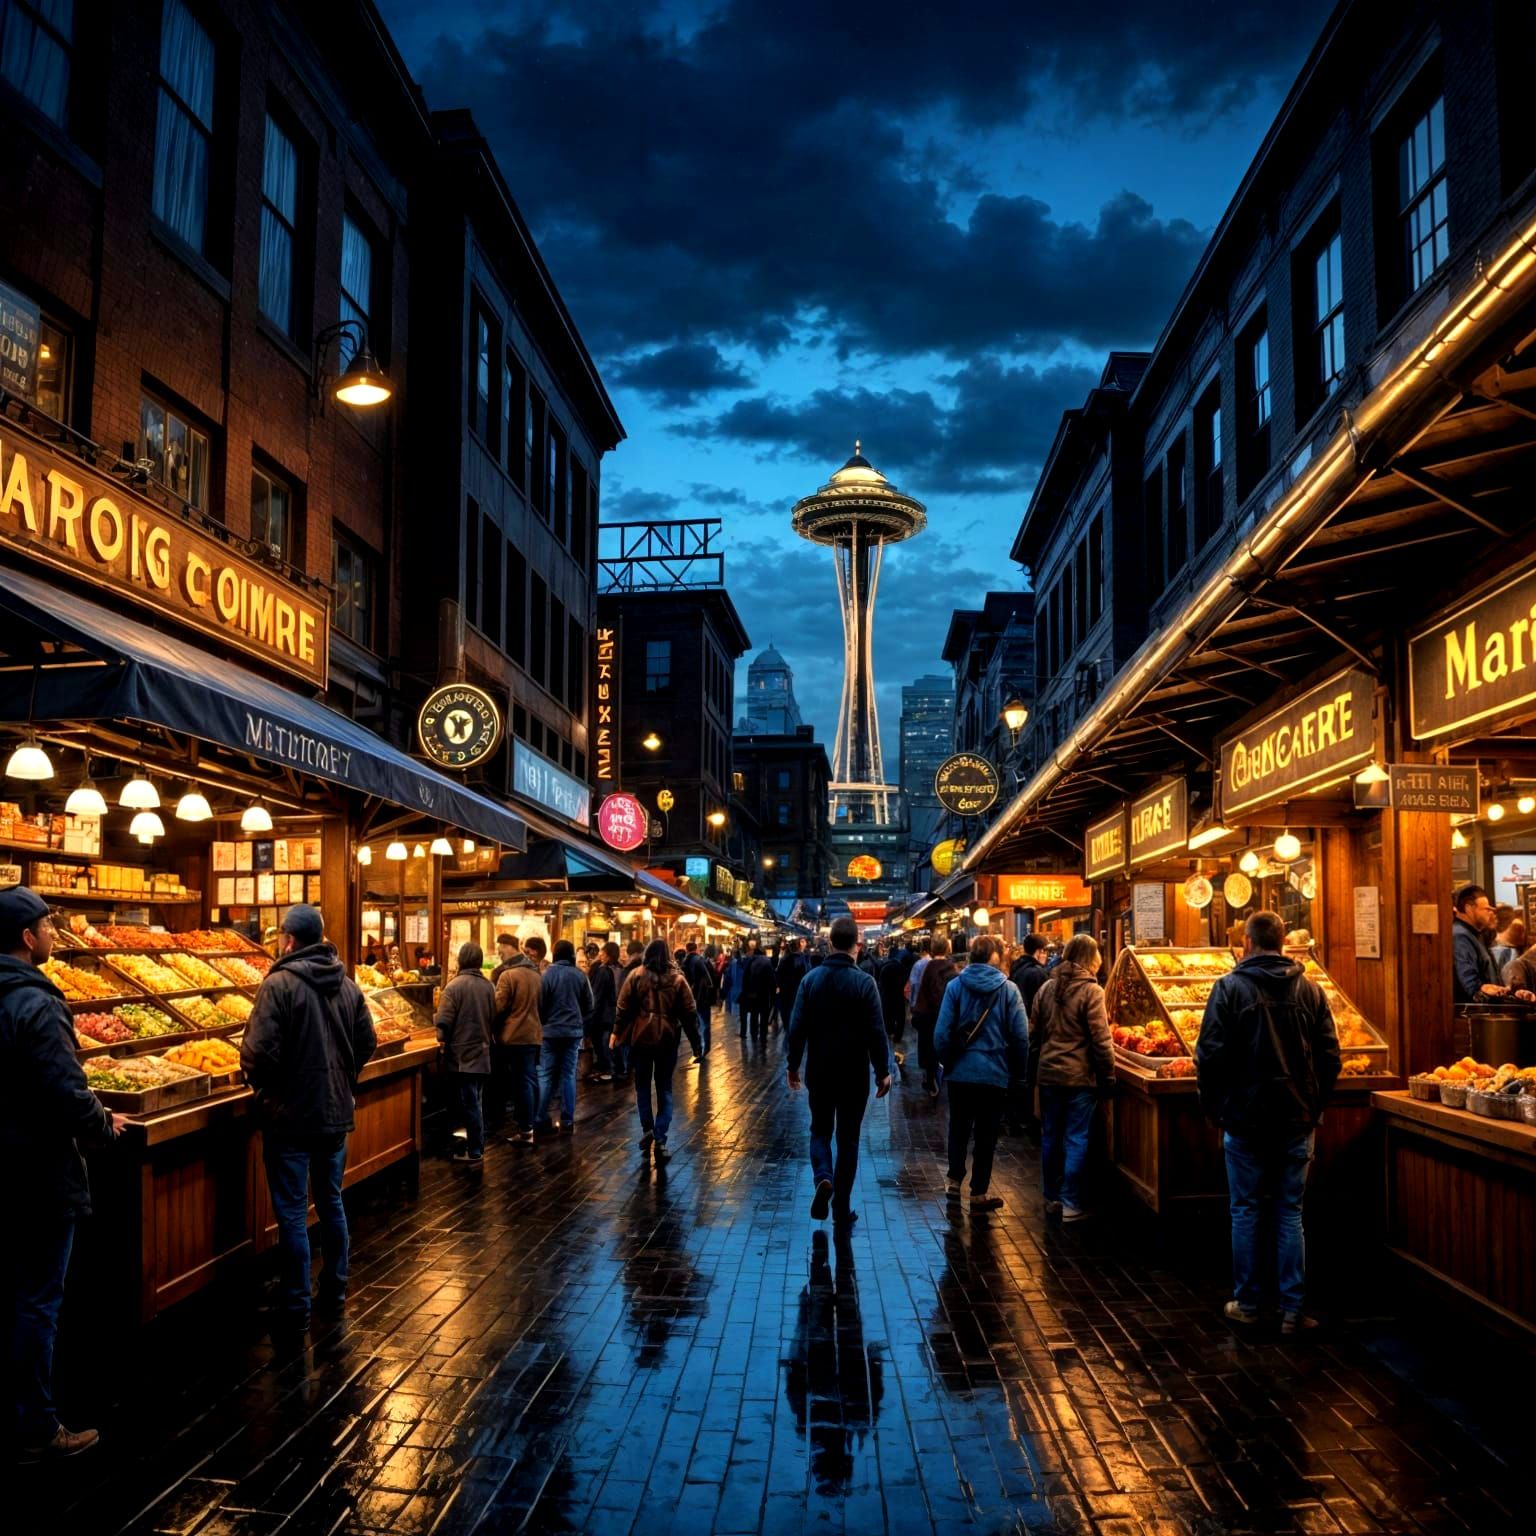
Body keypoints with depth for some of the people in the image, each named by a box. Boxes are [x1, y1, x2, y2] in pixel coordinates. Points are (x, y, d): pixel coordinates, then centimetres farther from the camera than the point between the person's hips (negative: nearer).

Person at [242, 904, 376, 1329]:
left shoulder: (279, 983, -16)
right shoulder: (347, 984, 3)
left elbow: (259, 1051, -21)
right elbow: (367, 1043, 6)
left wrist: (259, 1085, -2)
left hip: (290, 1115, -6)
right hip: (336, 1112, 6)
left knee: (292, 1211, 3)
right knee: (331, 1200, 20)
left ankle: (296, 1305, 11)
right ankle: (335, 1287, 32)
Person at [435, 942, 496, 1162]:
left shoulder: (455, 986, -15)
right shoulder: (489, 987, 2)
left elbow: (443, 1022, -17)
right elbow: (494, 1019, 8)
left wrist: (442, 1037, 2)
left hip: (463, 1054, -5)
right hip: (483, 1052, 5)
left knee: (470, 1103, 0)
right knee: (476, 1101, 17)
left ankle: (474, 1150, 5)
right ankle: (477, 1144, 24)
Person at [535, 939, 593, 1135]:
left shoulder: (547, 975, -10)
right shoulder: (580, 976, -2)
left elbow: (539, 1005, -6)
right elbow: (589, 1006, 4)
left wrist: (542, 1024, 10)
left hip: (550, 1031, -2)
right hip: (574, 1031, 2)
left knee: (546, 1076, 4)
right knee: (568, 1076, 8)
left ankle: (542, 1121, 1)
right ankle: (567, 1122, 7)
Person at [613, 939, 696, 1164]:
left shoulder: (636, 975, -4)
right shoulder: (677, 977, -2)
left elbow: (624, 1007, -4)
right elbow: (689, 1009, -2)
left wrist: (617, 1031, 6)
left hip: (641, 1036, 0)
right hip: (668, 1038, 1)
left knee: (643, 1085, 16)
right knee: (664, 1089, 8)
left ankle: (647, 1129, 6)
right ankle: (660, 1139, 0)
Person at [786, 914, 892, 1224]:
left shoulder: (811, 979, -4)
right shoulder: (864, 982, -11)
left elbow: (797, 1027, -2)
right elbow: (876, 1031, -12)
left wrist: (794, 1065, 9)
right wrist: (883, 1071, -2)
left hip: (819, 1071, 2)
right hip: (854, 1074, -2)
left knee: (820, 1130, 17)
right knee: (848, 1137, 10)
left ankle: (823, 1178, -10)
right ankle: (842, 1207, 13)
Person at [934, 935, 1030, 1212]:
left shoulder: (956, 986, -7)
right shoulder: (1008, 989, -8)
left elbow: (942, 1032, -7)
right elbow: (1020, 1036, -8)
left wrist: (947, 1062, 8)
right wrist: (1019, 1071, 4)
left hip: (960, 1072, 1)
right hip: (995, 1074, -1)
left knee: (959, 1128, 19)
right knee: (986, 1134, 10)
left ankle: (954, 1181, 30)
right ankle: (979, 1192, 15)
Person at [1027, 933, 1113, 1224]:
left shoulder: (1047, 987, 6)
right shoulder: (1091, 991, -11)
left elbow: (1033, 1033, 10)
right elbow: (1100, 1040, -12)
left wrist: (1034, 1071, 17)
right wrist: (1107, 1077, -4)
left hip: (1048, 1074, 5)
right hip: (1079, 1076, -5)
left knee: (1050, 1137, 13)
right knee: (1076, 1140, 2)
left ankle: (1052, 1198, 22)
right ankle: (1070, 1204, 5)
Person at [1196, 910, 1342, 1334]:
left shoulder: (1230, 987, -9)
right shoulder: (1309, 989, 1)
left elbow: (1210, 1055, -11)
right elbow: (1330, 1055, 3)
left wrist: (1214, 1107, 2)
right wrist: (1314, 1105, 14)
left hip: (1245, 1120, -3)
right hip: (1298, 1121, 3)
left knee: (1246, 1212, 8)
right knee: (1290, 1213, 9)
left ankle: (1247, 1304, 15)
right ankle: (1292, 1310, 12)